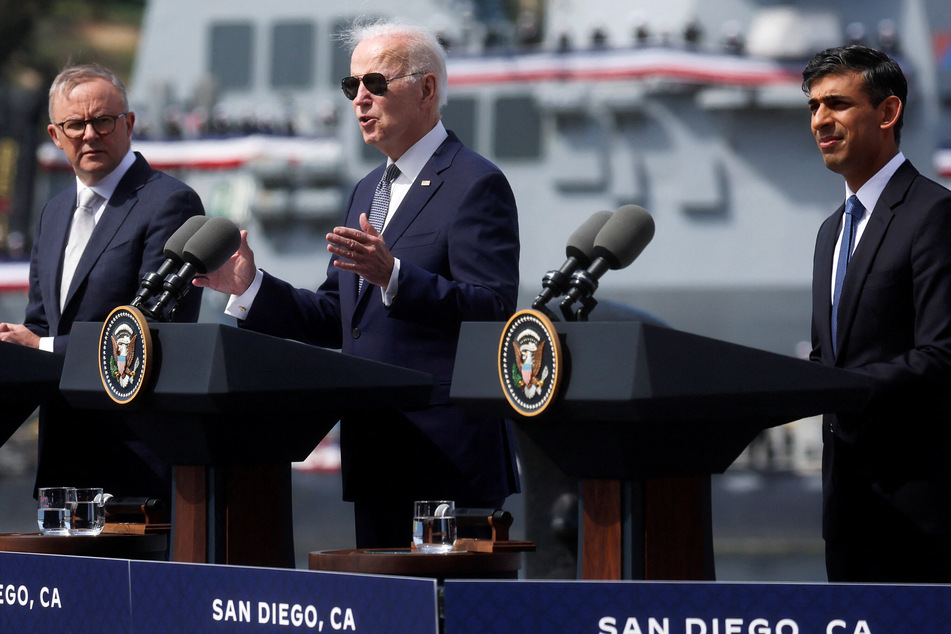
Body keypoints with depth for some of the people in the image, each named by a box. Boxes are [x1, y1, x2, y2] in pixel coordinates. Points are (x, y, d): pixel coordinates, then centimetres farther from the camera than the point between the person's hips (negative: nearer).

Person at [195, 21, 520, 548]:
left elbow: (494, 312, -18)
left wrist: (393, 276, -29)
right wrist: (250, 287, 7)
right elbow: (336, 319, 20)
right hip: (374, 455, 9)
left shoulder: (475, 184, -7)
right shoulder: (367, 192, 21)